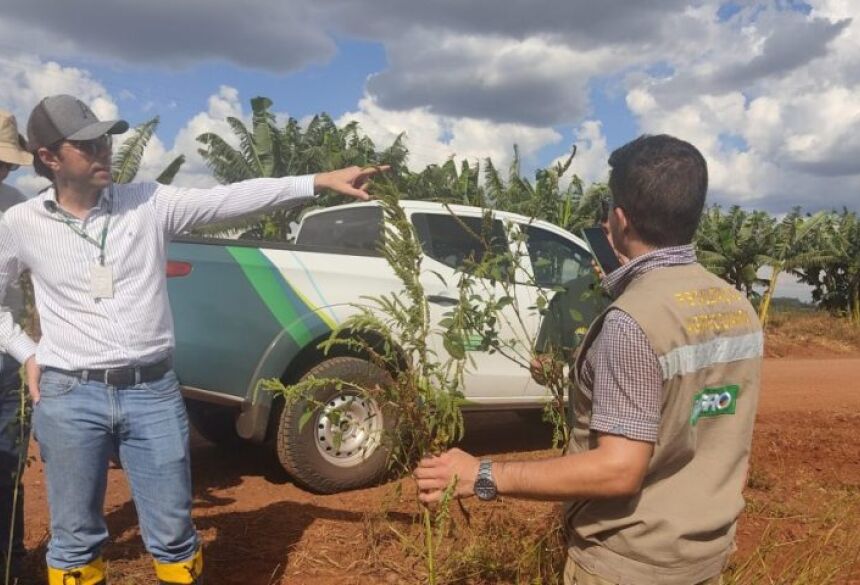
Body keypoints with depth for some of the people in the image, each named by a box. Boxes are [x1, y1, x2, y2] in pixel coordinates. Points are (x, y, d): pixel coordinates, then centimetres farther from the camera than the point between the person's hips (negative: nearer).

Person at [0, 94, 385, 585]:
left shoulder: (149, 203, 0)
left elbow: (230, 199, -8)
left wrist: (321, 181, -16)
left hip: (153, 391, 0)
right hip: (70, 397, 0)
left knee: (173, 534, 9)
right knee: (76, 538, 14)